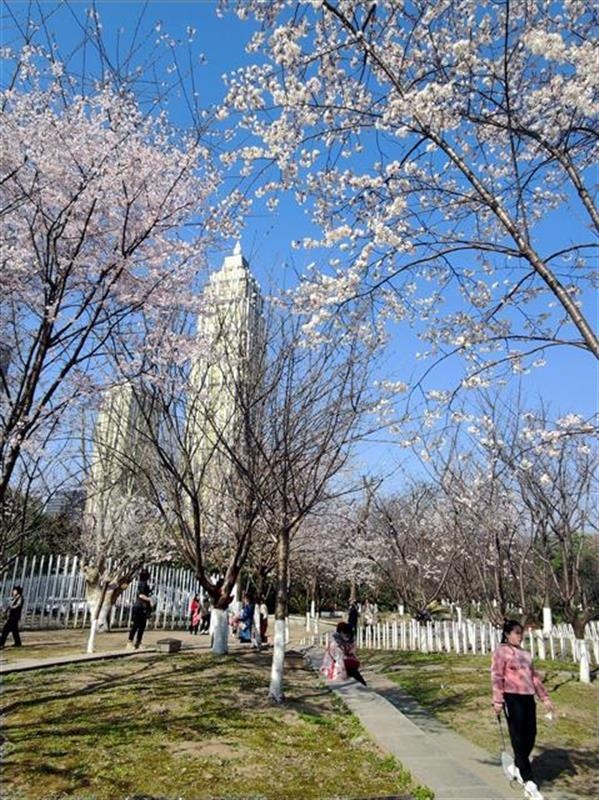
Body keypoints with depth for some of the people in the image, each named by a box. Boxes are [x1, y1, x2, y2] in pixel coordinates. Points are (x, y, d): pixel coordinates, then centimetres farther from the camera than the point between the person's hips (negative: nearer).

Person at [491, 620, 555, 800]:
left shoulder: (525, 654, 17)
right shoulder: (501, 652, -5)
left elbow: (534, 676, 21)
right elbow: (496, 677, -11)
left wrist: (545, 698, 16)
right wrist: (497, 700, -18)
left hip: (528, 697, 7)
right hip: (512, 698, -7)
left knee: (530, 735, 8)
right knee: (518, 738, -3)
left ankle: (517, 768, 31)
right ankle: (529, 782, 3)